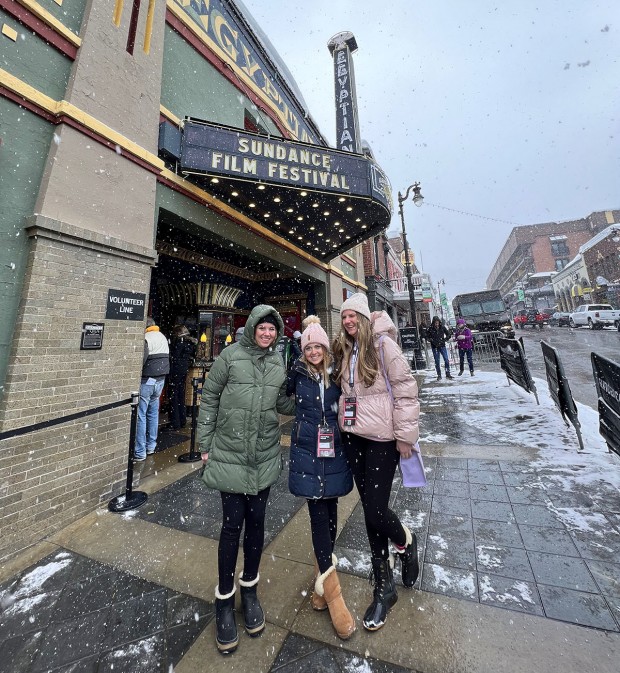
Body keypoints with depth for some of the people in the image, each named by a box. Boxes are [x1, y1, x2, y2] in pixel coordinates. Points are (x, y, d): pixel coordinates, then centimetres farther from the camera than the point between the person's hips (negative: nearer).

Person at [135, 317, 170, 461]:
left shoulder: (145, 338, -13)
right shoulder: (163, 337, 13)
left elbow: (141, 360, -25)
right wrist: (161, 375, 13)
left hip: (146, 381, -8)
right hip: (160, 380, 8)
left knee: (140, 416, 1)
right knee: (153, 414, 17)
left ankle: (139, 453, 8)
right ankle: (151, 447, 27)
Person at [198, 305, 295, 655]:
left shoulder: (279, 362, 2)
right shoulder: (231, 355, -7)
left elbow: (283, 404, 5)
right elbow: (209, 398, -2)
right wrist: (206, 444, -2)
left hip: (265, 457, 3)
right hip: (229, 456, -3)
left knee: (256, 521, 15)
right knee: (233, 523, 6)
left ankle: (250, 590, 39)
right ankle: (225, 600, 32)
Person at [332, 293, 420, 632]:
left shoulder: (383, 344, -12)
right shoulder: (345, 350, 9)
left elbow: (405, 390, -13)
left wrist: (405, 437, -12)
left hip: (381, 438, -6)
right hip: (353, 437, 6)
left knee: (375, 510, -2)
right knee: (369, 509, 15)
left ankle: (405, 542, 35)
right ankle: (384, 585, 36)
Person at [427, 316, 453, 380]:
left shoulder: (442, 327, -1)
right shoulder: (430, 329, -6)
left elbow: (448, 334, 9)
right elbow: (427, 337, 2)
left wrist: (444, 339, -5)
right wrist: (432, 341, -13)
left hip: (442, 346, 1)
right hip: (435, 347, -1)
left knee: (446, 360, -1)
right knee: (437, 361, 4)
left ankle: (448, 374, 11)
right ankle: (439, 375, 13)